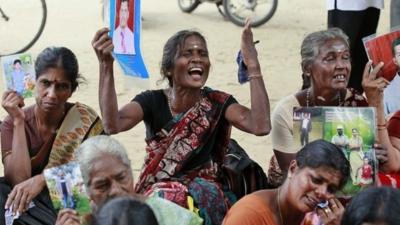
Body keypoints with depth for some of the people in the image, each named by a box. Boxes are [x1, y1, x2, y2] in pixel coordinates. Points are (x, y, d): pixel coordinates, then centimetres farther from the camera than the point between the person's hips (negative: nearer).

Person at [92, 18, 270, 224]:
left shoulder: (217, 103, -1)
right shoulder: (153, 101, -2)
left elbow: (260, 126, -19)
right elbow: (113, 124, -23)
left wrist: (253, 66, -21)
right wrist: (106, 66, -31)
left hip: (205, 195, 1)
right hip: (156, 192, 0)